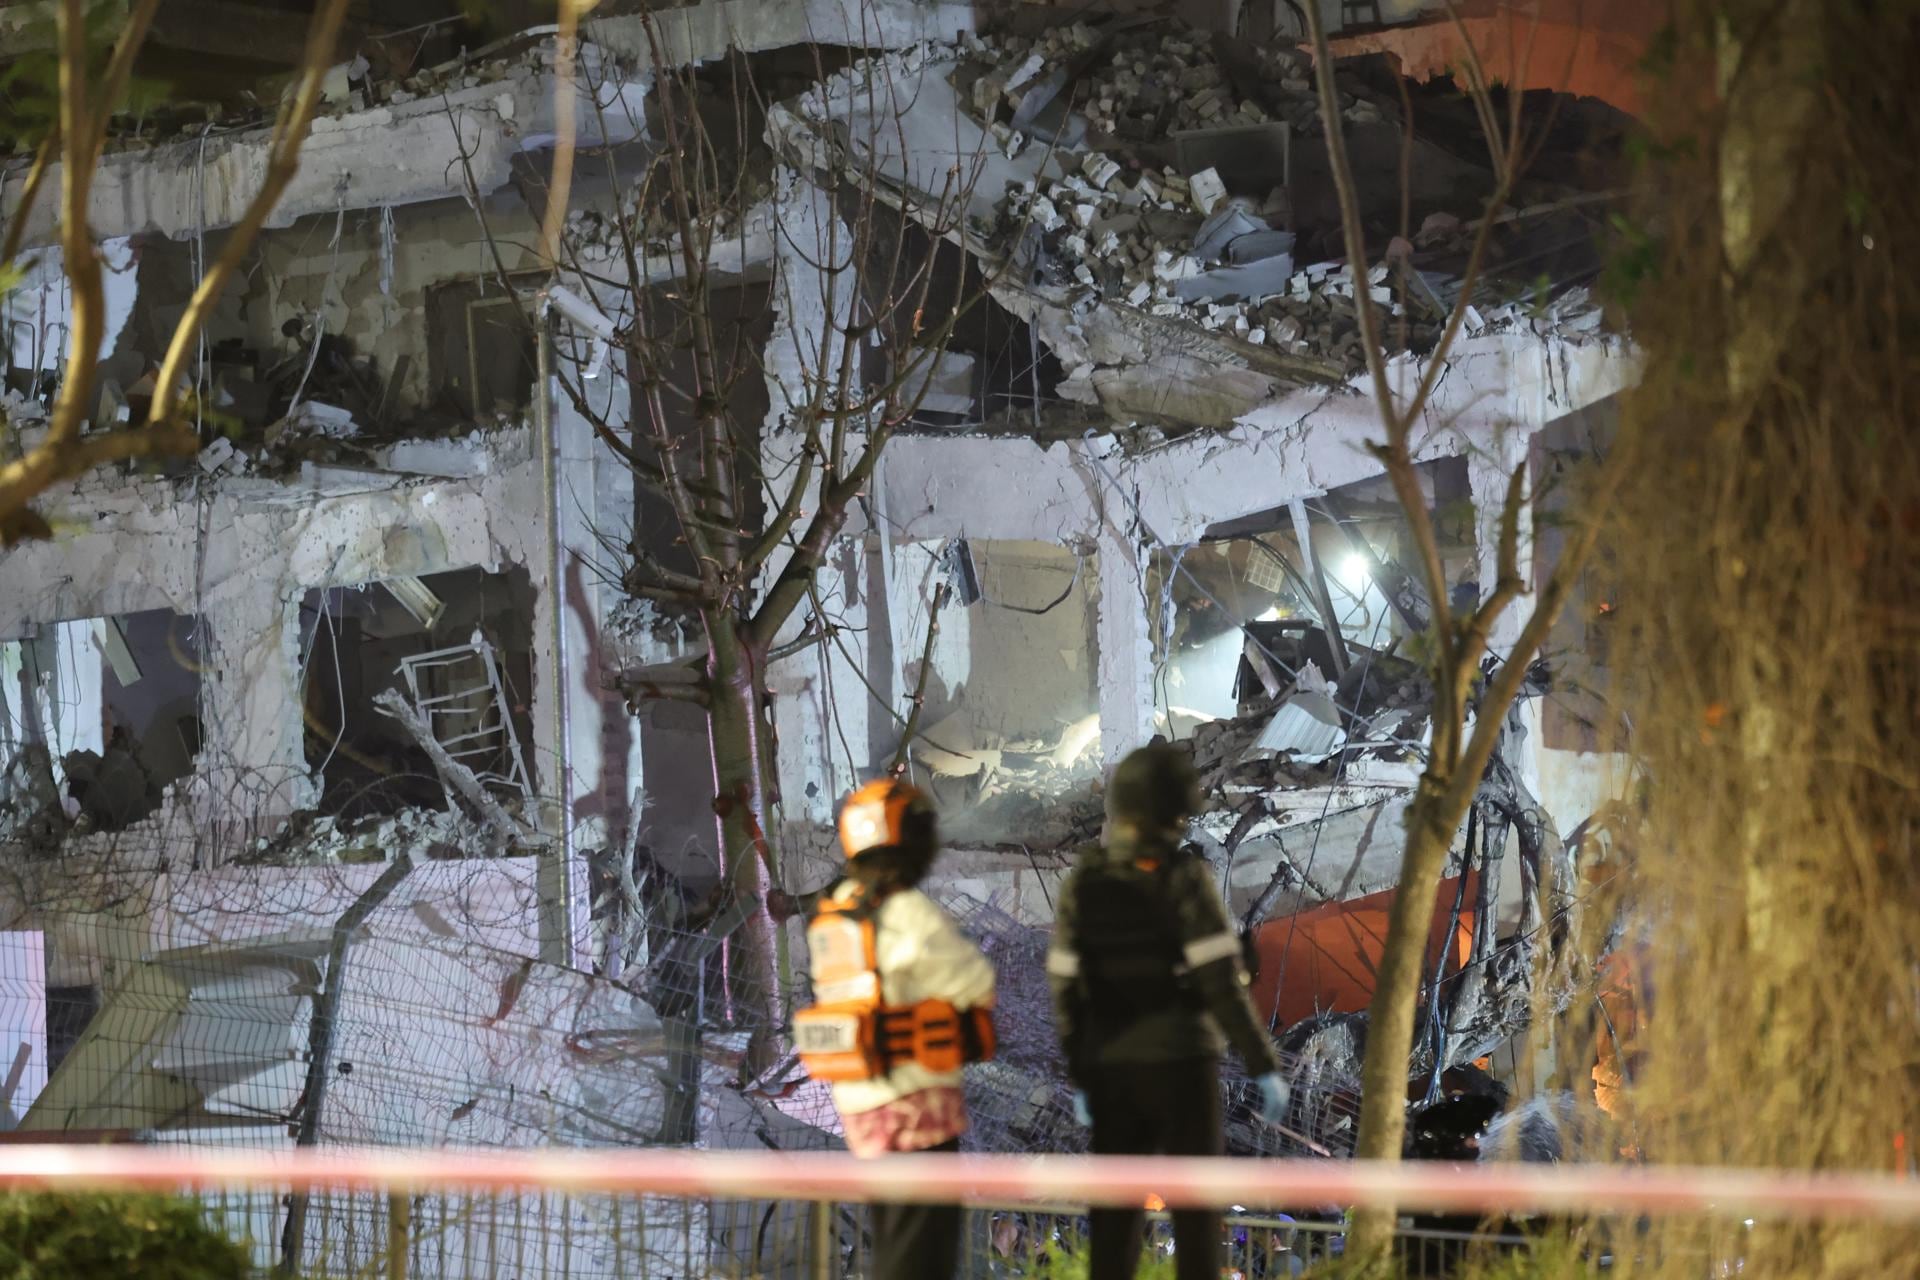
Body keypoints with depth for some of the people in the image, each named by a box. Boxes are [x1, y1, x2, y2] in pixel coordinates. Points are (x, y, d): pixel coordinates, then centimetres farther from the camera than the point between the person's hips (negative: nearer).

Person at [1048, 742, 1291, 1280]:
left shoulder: (1081, 884, 1)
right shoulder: (1185, 879, -14)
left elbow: (1065, 992, 4)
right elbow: (1224, 986, -17)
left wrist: (1078, 1080, 14)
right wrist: (1266, 1068, -12)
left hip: (1112, 1069, 4)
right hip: (1180, 1063, -4)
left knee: (1115, 1216, 8)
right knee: (1195, 1212, 3)